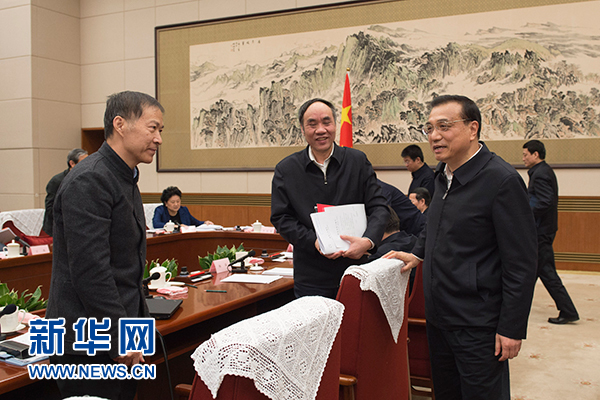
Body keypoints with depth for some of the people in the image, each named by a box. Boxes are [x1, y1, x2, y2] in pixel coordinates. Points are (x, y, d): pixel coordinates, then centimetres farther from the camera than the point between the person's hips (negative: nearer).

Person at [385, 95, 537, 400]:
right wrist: (419, 254, 10)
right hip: (439, 317, 8)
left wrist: (512, 329, -18)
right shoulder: (444, 175, 7)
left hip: (477, 326, -8)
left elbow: (521, 264, -18)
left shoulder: (502, 180, -18)